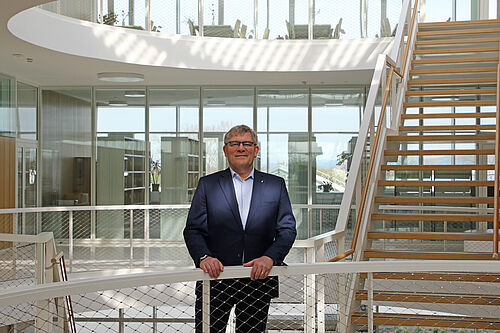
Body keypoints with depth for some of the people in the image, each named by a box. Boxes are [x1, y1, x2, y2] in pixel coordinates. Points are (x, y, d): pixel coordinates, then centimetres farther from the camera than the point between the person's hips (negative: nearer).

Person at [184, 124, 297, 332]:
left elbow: (287, 230, 3)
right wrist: (204, 257, -18)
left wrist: (269, 257, -15)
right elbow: (193, 230, 1)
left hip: (258, 280, 1)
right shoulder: (207, 184, 7)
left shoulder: (276, 185, 9)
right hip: (215, 279, -1)